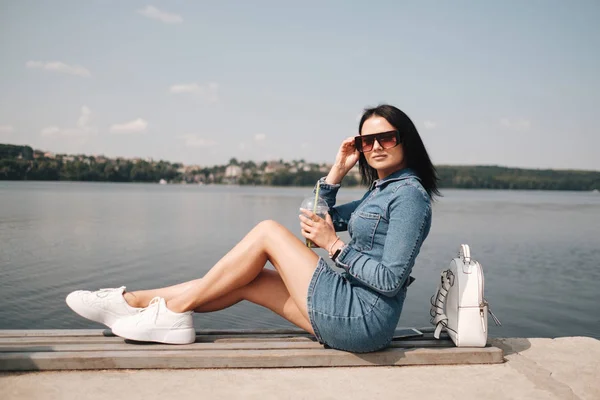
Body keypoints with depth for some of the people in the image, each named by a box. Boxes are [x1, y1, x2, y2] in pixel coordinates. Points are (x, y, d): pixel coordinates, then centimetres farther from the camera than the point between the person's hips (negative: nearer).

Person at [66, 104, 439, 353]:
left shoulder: (409, 193, -11)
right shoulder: (381, 189, 18)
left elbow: (391, 281, -18)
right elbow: (322, 221, 19)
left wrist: (334, 244, -15)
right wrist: (338, 170, 9)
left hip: (364, 318, -9)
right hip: (354, 317, 9)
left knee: (268, 231, -10)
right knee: (248, 281, 2)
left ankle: (172, 312, -4)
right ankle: (131, 302, 6)